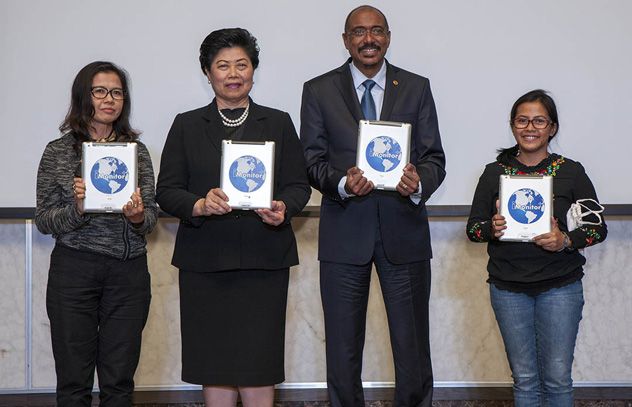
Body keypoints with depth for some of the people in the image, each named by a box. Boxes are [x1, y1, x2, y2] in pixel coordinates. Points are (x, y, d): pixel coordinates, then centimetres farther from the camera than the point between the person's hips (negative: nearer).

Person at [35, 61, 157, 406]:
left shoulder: (137, 151, 8)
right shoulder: (58, 151, 2)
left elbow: (151, 219, 8)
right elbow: (43, 221, 1)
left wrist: (138, 217, -14)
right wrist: (77, 209, -17)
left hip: (129, 273, 2)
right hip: (74, 270, -2)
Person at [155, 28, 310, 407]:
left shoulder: (278, 123, 12)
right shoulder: (187, 126, 10)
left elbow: (299, 185, 9)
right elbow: (166, 191, 4)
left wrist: (283, 208, -13)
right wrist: (199, 205, -16)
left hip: (263, 259, 0)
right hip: (206, 260, 1)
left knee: (258, 360, -4)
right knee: (213, 359, 2)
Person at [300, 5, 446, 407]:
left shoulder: (417, 88, 7)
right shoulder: (319, 90, 5)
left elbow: (434, 158, 4)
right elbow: (312, 159, 2)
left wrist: (419, 183, -18)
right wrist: (342, 183, -19)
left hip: (404, 228, 1)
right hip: (345, 233, 0)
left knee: (413, 345, 4)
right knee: (343, 348, 8)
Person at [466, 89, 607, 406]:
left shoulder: (571, 172, 0)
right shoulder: (494, 173, 5)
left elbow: (598, 227, 3)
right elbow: (473, 228, 7)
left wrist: (566, 240, -15)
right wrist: (492, 228, -15)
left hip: (559, 286, -1)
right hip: (508, 287, 1)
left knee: (557, 377, 0)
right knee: (524, 377, 6)